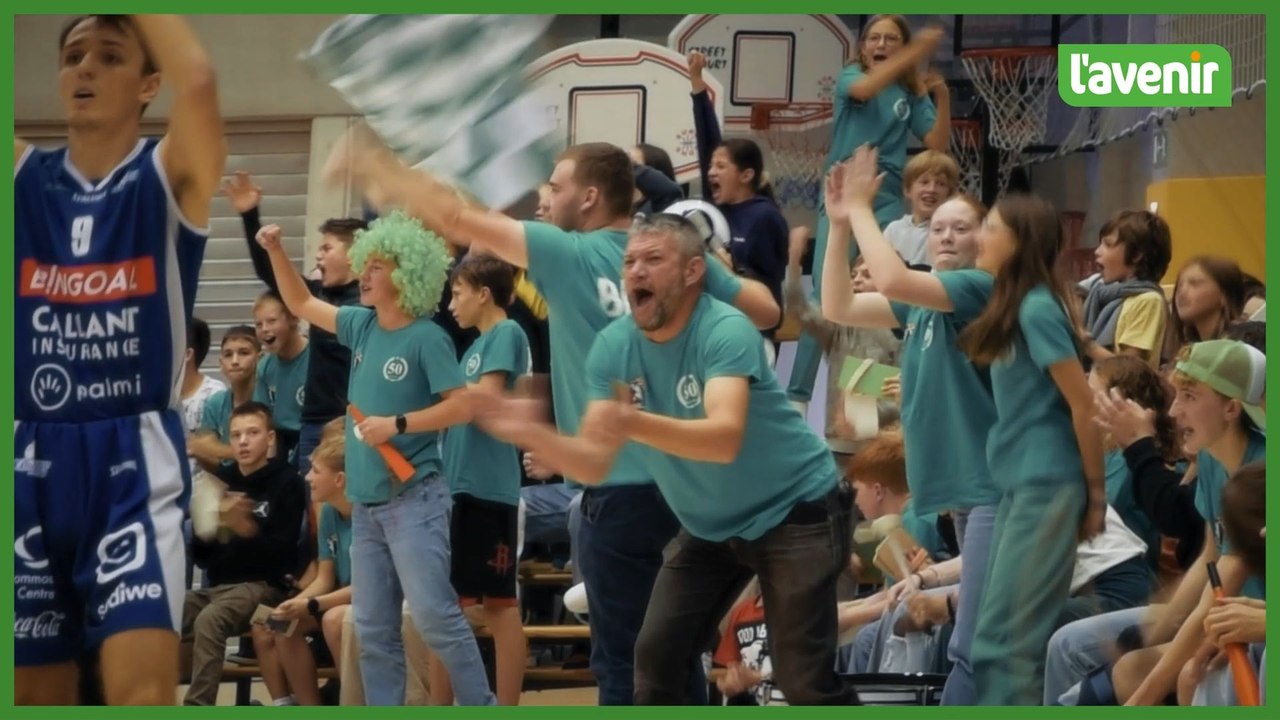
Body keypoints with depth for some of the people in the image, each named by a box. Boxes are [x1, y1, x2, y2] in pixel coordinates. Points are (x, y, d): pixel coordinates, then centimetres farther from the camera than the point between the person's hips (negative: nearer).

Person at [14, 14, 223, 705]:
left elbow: (197, 81, -20)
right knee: (34, 694, 9)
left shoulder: (169, 176, 1)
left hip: (135, 459, -4)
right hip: (31, 462, 4)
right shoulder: (21, 174, 10)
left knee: (140, 689, -16)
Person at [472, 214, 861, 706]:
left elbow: (725, 438, -41)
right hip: (710, 526, 6)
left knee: (804, 680, -10)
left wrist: (634, 424, -58)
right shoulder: (613, 347, -8)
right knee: (656, 662, 0)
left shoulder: (725, 331, -25)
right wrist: (531, 434, -33)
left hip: (794, 512, -6)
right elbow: (593, 464, -12)